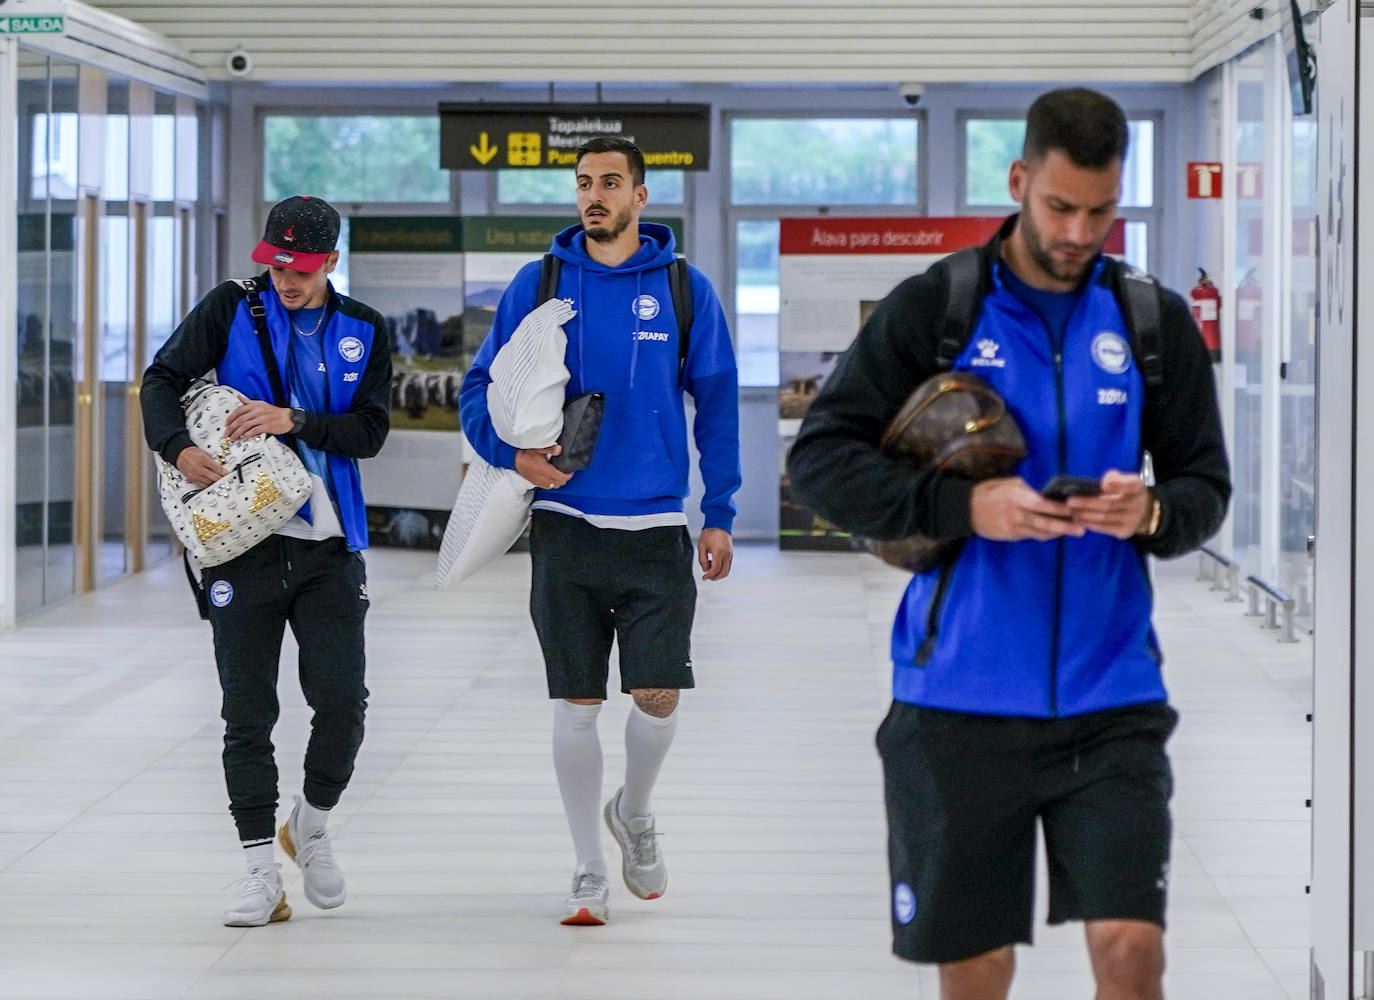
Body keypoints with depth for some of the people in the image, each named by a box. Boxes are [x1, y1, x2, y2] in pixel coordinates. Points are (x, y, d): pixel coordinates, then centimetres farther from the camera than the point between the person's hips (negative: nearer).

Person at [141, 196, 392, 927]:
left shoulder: (363, 332, 7)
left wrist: (294, 421, -17)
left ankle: (312, 825, 21)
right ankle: (260, 872, 6)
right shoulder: (231, 311, 3)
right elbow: (163, 379, -3)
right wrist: (178, 446, -20)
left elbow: (369, 431, -2)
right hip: (242, 542, -1)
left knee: (342, 700, -7)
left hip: (328, 545, 1)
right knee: (247, 713, -1)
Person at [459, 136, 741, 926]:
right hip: (566, 523, 0)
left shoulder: (685, 290, 2)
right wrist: (512, 452, -12)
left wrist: (720, 516, 2)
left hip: (656, 527, 0)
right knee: (577, 704, 3)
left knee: (659, 695, -4)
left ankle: (634, 813, 27)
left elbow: (717, 403, 6)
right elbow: (480, 388, 8)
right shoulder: (538, 285, 3)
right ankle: (590, 873, 14)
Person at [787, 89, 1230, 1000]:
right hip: (960, 700, -1)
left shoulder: (1156, 321, 6)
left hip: (1110, 695, 1)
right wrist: (961, 505, -19)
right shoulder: (932, 307, -1)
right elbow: (819, 459, -4)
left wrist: (1154, 513, -15)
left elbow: (1206, 483, 10)